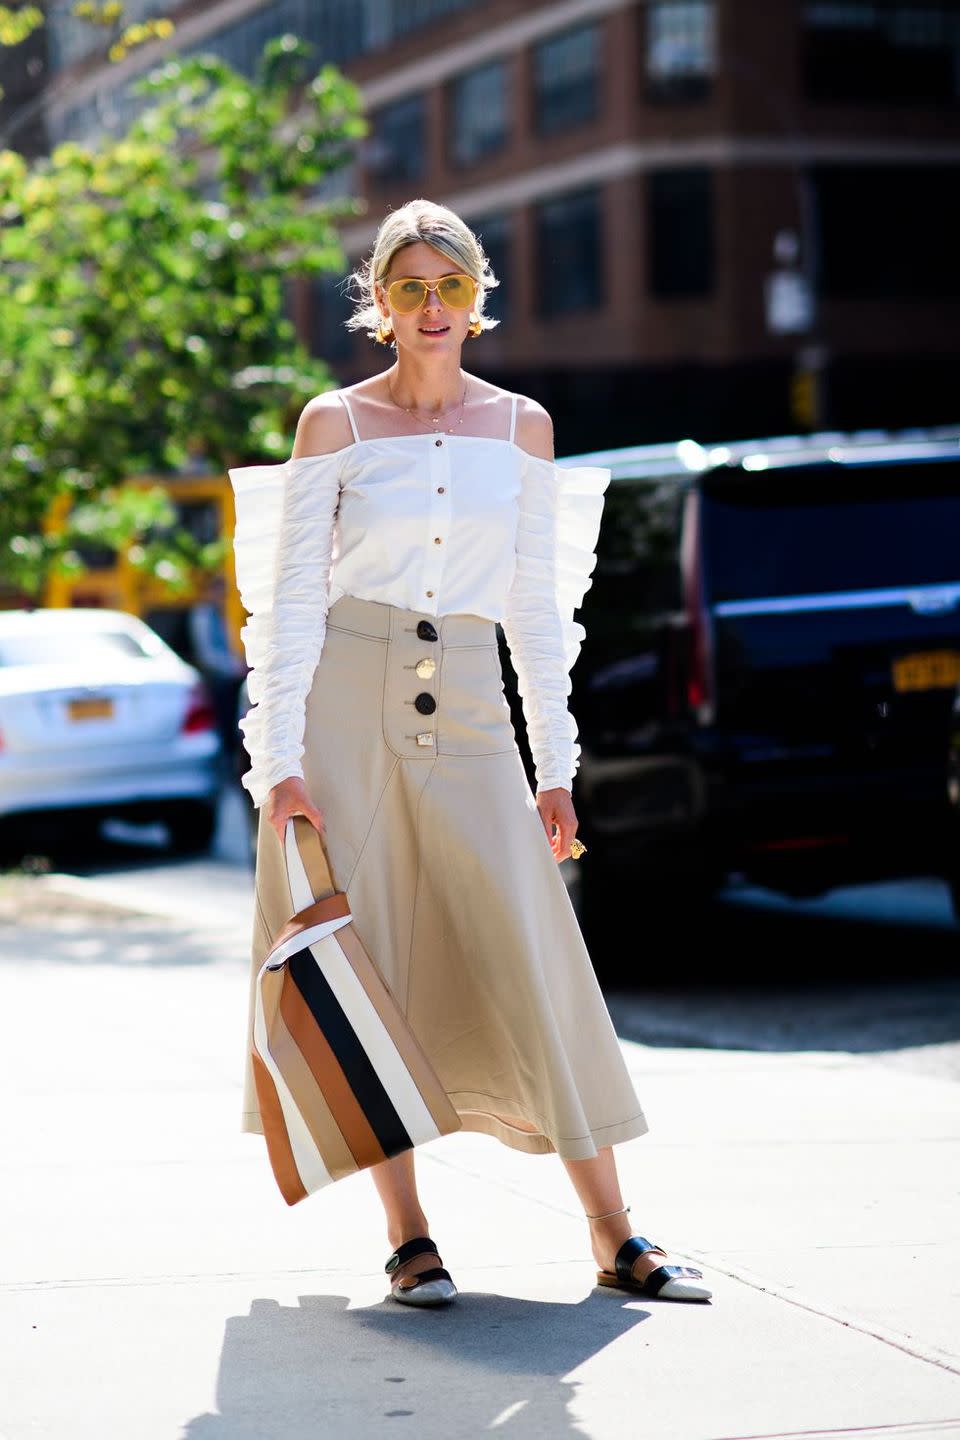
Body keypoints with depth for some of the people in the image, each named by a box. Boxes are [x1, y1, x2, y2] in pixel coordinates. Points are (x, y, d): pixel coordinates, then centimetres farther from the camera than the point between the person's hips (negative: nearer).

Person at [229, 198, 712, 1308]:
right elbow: (292, 598, -1)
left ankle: (613, 1239, 0)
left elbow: (537, 605, 10)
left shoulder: (520, 428, 9)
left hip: (468, 711, 2)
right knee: (362, 965, -2)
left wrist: (556, 767, 5)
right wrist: (281, 760, -9)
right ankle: (409, 1239, 7)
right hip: (346, 705, -1)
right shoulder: (336, 422, 2)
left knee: (531, 958, -5)